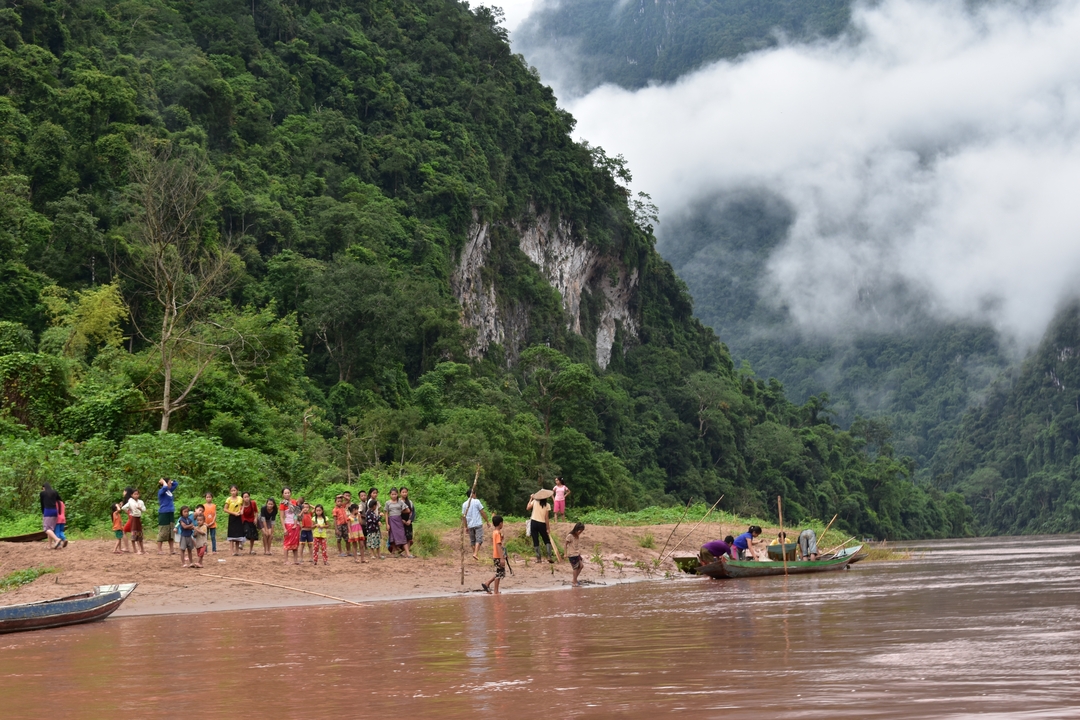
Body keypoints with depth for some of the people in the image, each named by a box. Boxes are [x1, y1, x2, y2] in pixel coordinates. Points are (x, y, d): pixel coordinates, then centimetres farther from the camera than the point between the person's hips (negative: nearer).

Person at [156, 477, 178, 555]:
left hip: (171, 513, 8)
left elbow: (176, 483, 24)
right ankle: (159, 550, 4)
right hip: (163, 514, -8)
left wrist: (170, 480, 9)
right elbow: (165, 487, -34)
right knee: (162, 533, -3)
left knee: (171, 532, 10)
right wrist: (163, 481, -15)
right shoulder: (161, 491, -11)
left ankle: (171, 550, 15)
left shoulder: (169, 490, 11)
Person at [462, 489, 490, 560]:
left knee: (473, 541, 15)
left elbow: (463, 516, 10)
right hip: (478, 524, -5)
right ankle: (475, 554, -21)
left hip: (470, 525, 5)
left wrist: (466, 526, 17)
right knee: (479, 539, -6)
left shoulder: (464, 504, 8)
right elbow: (482, 512, -6)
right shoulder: (476, 501, -5)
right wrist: (487, 521, 4)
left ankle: (474, 553, 19)